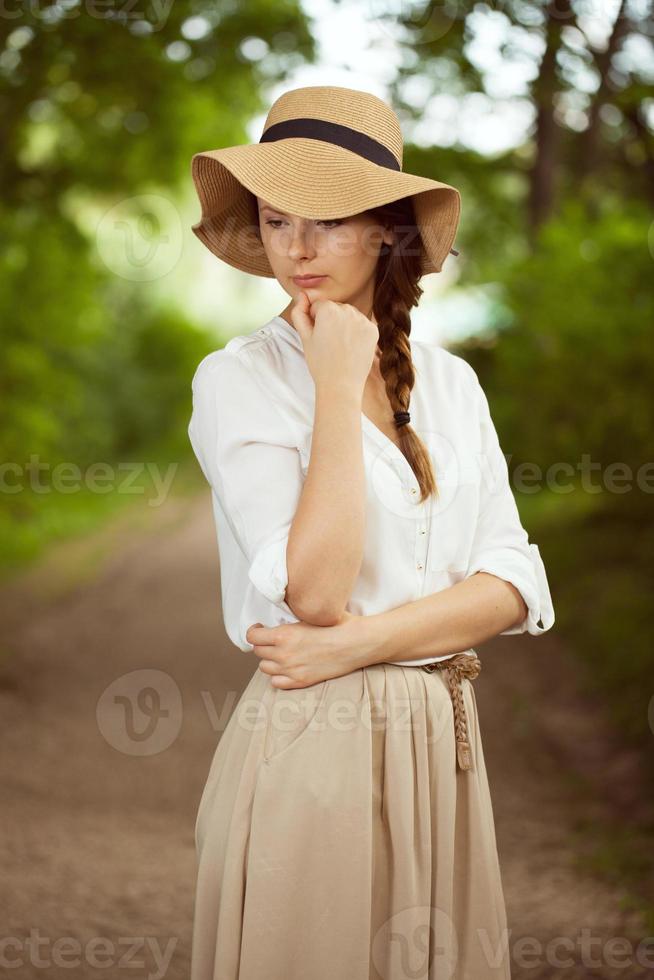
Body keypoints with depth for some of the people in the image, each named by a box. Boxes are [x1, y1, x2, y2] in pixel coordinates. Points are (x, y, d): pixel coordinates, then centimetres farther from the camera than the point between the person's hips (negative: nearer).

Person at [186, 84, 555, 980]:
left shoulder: (450, 381, 6)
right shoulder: (238, 379, -8)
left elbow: (514, 587, -1)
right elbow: (314, 592, -20)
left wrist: (362, 641, -14)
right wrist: (339, 387, -16)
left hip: (445, 739, 5)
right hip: (311, 745, -5)